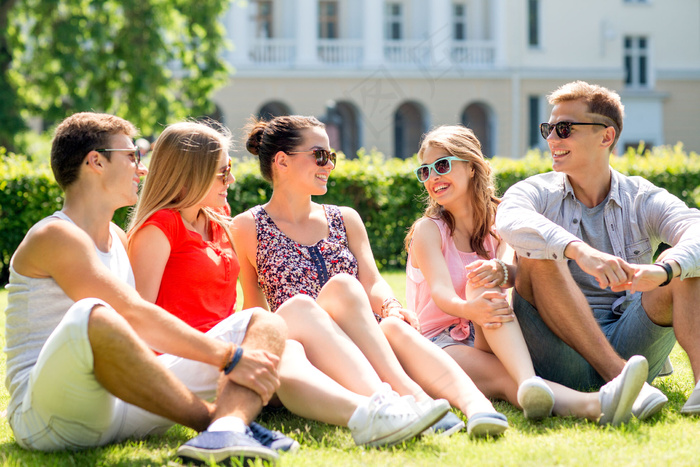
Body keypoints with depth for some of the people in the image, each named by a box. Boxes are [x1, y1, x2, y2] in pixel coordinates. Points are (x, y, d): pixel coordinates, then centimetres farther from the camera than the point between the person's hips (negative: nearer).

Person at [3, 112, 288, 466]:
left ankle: (225, 429, -36)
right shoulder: (55, 237, -8)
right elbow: (135, 316, -18)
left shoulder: (117, 239, 22)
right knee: (90, 317, -42)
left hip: (127, 403, 9)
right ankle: (219, 420, -25)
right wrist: (228, 357, -19)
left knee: (265, 324, -2)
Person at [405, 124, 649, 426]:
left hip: (487, 340, 3)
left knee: (484, 279, -31)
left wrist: (502, 272, -37)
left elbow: (519, 273, -10)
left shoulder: (495, 225, 12)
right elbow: (440, 292, -19)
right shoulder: (428, 229, 0)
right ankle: (593, 405, -68)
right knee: (504, 379, -36)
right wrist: (469, 309, -44)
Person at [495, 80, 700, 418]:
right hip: (562, 359, -1)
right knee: (536, 253, -22)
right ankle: (619, 377, -35)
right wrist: (578, 250, -40)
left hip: (631, 345, 1)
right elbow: (509, 222, -21)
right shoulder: (536, 193, 6)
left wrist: (662, 270, -38)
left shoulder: (643, 200, 7)